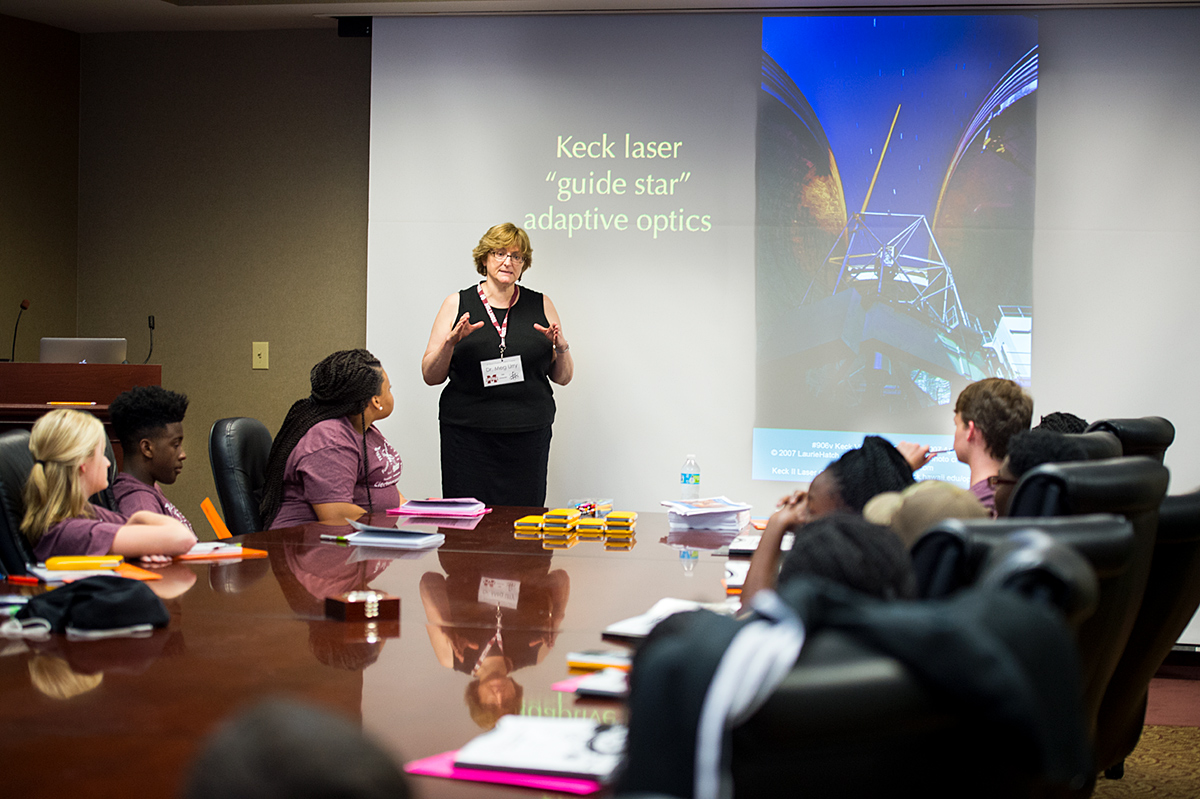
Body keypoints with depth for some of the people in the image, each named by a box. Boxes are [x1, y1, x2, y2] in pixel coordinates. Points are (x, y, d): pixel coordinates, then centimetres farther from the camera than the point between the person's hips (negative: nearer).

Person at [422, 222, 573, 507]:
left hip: (528, 437, 1)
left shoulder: (541, 306, 10)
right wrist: (449, 343, -12)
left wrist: (561, 348, -7)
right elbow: (431, 376, 5)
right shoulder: (457, 305, 7)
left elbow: (563, 377, 12)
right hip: (467, 436, -1)